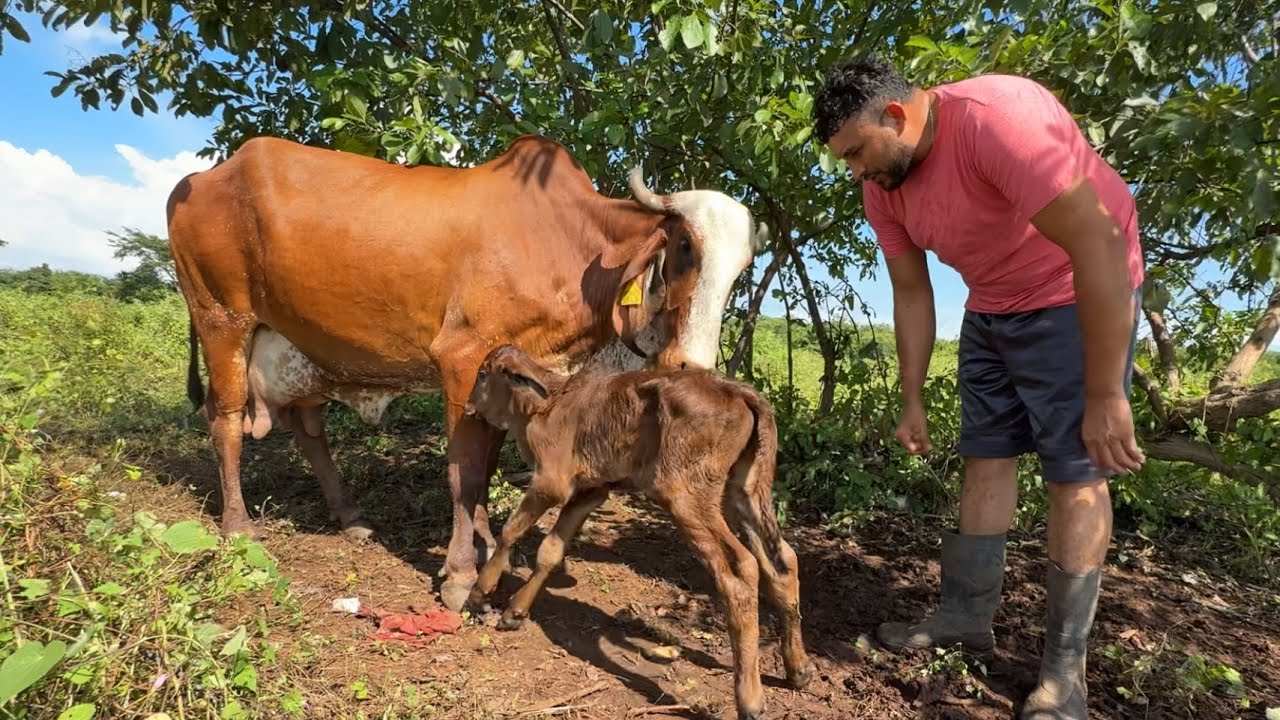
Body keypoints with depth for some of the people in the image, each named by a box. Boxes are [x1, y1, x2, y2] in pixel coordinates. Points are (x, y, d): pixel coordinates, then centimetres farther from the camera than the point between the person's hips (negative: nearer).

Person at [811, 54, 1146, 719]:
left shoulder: (997, 115, -30)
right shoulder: (881, 188, -6)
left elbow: (1100, 243, -31)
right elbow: (912, 295, 3)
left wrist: (1104, 396, -29)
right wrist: (912, 402, 4)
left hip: (1081, 295, -7)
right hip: (991, 310, 7)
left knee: (1074, 472, -7)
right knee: (985, 461, 7)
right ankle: (966, 617, 18)